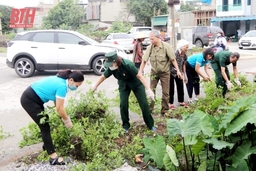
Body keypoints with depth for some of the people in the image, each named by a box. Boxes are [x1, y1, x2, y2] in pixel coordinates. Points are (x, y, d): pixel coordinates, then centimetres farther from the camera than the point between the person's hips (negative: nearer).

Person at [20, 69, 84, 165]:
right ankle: (53, 157, -4)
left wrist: (64, 117, 8)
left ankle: (47, 144, 40)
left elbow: (57, 102, 10)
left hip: (34, 98, 10)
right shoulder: (62, 86, -23)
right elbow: (60, 108, -19)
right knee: (45, 126, -7)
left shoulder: (61, 80, 5)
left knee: (45, 121, 22)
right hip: (29, 100, -10)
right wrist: (67, 121, -5)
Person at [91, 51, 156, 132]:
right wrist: (95, 86, 10)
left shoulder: (127, 65, -37)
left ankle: (151, 125, 10)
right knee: (123, 104, -9)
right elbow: (103, 77, -3)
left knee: (144, 104, -4)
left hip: (136, 83, -3)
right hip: (123, 85, 4)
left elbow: (140, 76, -33)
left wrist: (148, 90, -36)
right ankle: (126, 126, 9)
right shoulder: (111, 68, -22)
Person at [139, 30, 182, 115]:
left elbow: (173, 59, -12)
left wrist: (178, 70, -15)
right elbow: (144, 61, -10)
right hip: (154, 72, 2)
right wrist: (140, 72, -14)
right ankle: (149, 109, 14)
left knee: (165, 92, 3)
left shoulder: (166, 46, -17)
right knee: (151, 91, 3)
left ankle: (165, 110, 16)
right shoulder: (149, 48, -11)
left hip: (164, 72, -2)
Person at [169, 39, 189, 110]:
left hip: (179, 73, 6)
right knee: (171, 88, 0)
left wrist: (185, 75, 11)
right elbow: (169, 63, -20)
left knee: (181, 87, 10)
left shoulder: (184, 55, -5)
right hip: (171, 73, -6)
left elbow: (183, 65, 8)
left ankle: (181, 101, 25)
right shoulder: (174, 54, -26)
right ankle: (171, 103, 11)